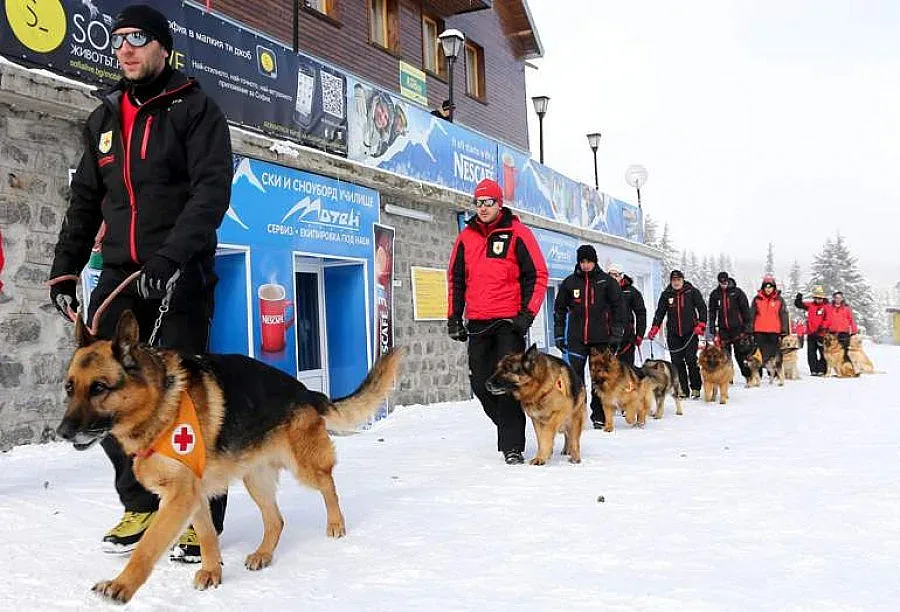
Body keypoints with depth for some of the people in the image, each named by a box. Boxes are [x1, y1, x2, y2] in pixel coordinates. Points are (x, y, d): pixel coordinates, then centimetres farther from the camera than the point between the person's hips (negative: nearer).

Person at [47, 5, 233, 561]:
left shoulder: (195, 109, 1)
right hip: (120, 273, 6)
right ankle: (140, 504, 15)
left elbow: (212, 190, -12)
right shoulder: (105, 119, 19)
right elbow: (85, 200, 22)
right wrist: (64, 270, 12)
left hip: (181, 275, -5)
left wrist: (171, 257, -24)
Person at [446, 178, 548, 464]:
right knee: (481, 382, 7)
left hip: (509, 322, -5)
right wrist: (454, 317, 11)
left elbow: (538, 275, -2)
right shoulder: (465, 237, 11)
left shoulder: (517, 234, -1)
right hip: (477, 323, 5)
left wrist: (527, 314, -11)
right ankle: (509, 429, 27)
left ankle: (512, 445, -5)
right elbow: (455, 279, 18)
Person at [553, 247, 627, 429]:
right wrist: (559, 334, 8)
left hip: (601, 338, -1)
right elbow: (559, 309, 12)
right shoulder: (569, 282, 7)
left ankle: (599, 417, 13)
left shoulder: (607, 282, 4)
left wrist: (616, 335, -3)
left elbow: (619, 308, 3)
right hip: (576, 338, 1)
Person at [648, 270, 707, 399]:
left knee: (691, 360, -7)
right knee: (677, 362, 1)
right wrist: (654, 328, -3)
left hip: (690, 332, -3)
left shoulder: (692, 292, 2)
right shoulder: (666, 294, 9)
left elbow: (702, 308, 3)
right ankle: (683, 389, 6)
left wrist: (701, 324, -8)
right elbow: (660, 312, 8)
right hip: (673, 334, 3)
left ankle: (695, 388, 2)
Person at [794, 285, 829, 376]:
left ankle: (821, 370, 3)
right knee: (811, 353, 5)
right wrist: (798, 299, -12)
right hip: (811, 333, 4)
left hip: (821, 334, -4)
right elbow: (798, 304, 8)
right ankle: (813, 370, 11)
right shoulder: (810, 305, 10)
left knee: (823, 353, -2)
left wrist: (822, 327, -22)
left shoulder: (826, 307, -1)